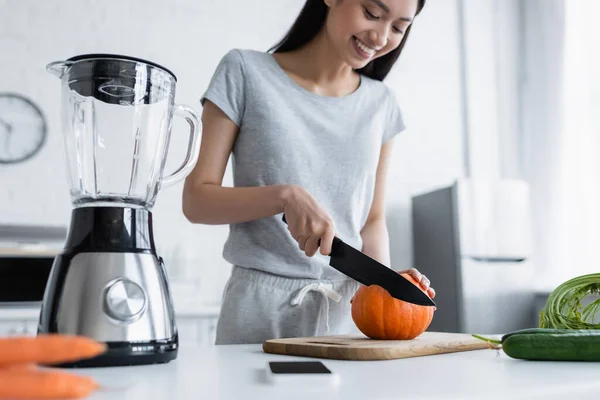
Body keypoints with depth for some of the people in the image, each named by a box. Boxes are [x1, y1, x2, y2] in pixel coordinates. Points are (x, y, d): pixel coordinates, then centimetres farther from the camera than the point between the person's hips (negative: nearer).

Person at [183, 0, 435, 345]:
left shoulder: (381, 104, 7)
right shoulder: (246, 72, -5)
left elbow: (373, 219, 11)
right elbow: (196, 200, -7)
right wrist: (285, 196, -22)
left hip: (351, 309, 4)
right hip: (262, 306, -3)